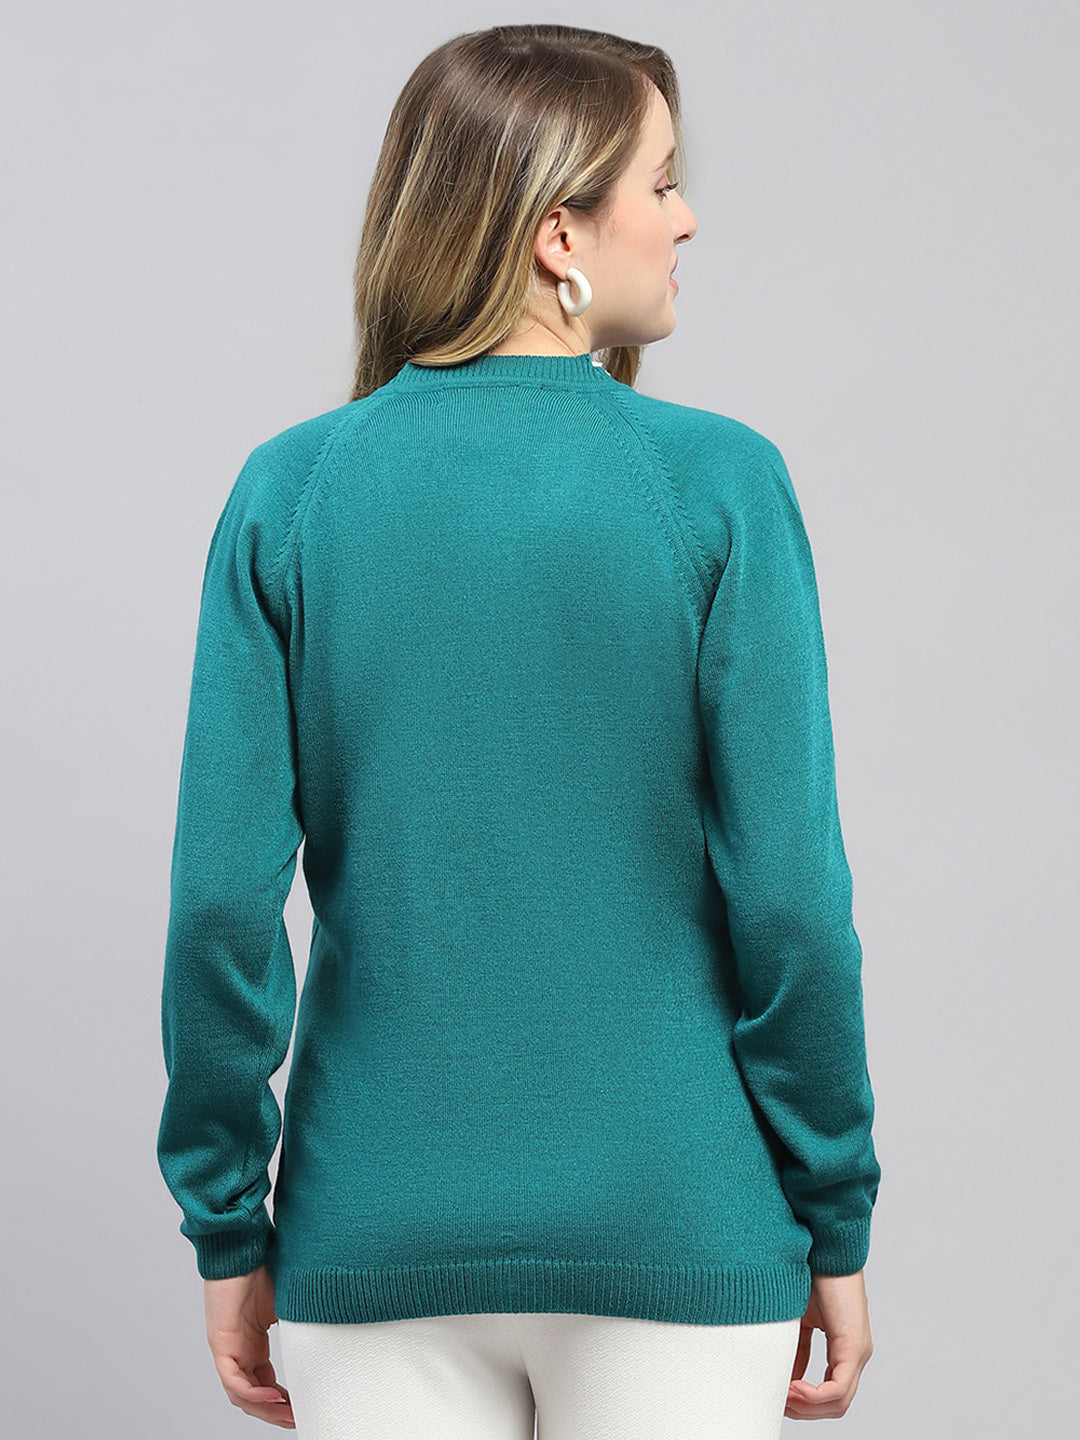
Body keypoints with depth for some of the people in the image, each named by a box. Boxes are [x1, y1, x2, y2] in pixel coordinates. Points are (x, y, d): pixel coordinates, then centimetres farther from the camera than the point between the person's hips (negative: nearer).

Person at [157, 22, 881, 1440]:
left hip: (379, 1235, 2)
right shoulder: (716, 483, -9)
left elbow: (223, 899, -6)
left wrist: (229, 1229, 5)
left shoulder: (288, 490, -3)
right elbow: (789, 894, -10)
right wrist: (837, 1221, 2)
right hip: (675, 1233, -2)